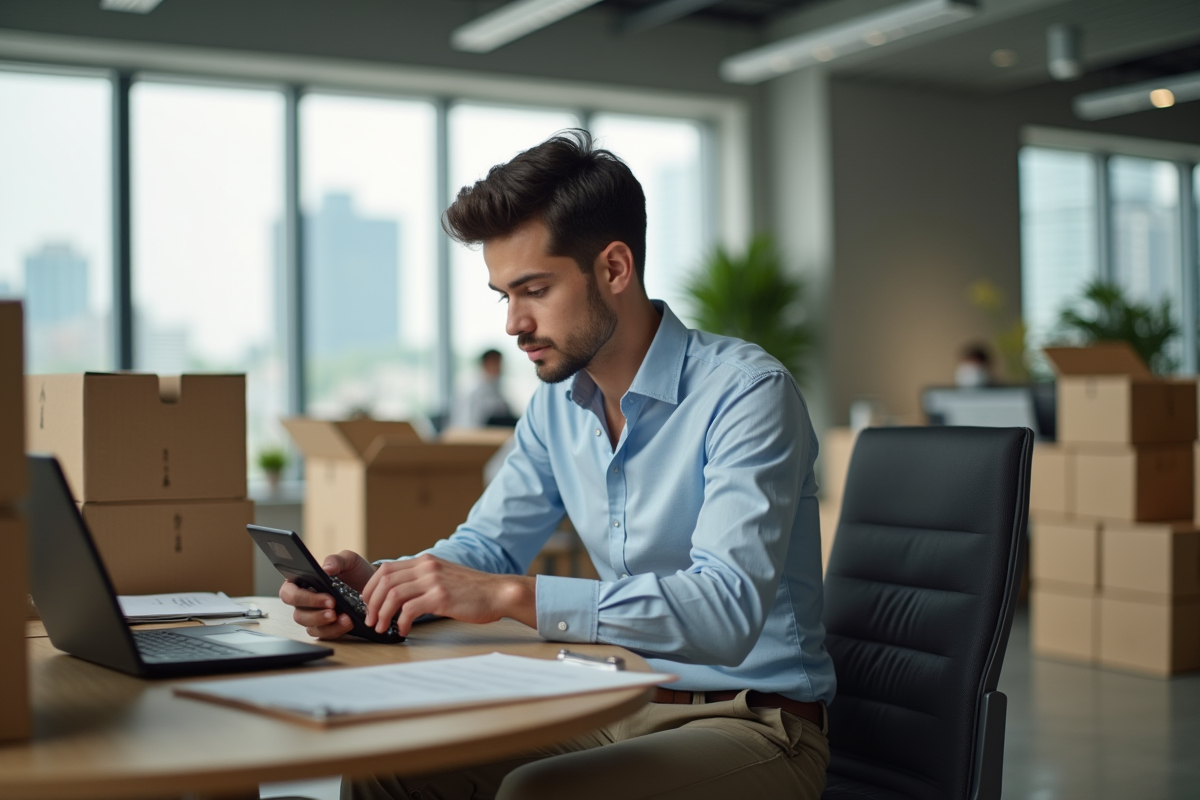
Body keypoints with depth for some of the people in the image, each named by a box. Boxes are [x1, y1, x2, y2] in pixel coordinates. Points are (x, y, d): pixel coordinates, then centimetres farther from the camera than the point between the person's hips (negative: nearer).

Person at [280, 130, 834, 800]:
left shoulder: (746, 393, -19)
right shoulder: (558, 403, 6)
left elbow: (726, 608, -31)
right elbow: (488, 543, 13)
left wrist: (509, 594, -38)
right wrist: (377, 581, -9)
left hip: (755, 723, -7)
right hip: (621, 711, 7)